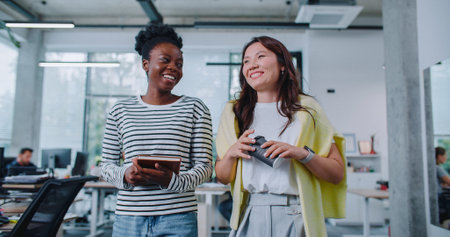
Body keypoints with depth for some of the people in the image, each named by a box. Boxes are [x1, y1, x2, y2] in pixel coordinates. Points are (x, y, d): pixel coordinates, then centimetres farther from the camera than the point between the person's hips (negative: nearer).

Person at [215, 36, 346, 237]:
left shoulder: (306, 109, 3)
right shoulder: (234, 113, 9)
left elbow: (338, 173, 0)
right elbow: (223, 178, 10)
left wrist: (303, 153, -16)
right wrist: (231, 152, -9)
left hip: (295, 216, -1)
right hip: (250, 217, 2)